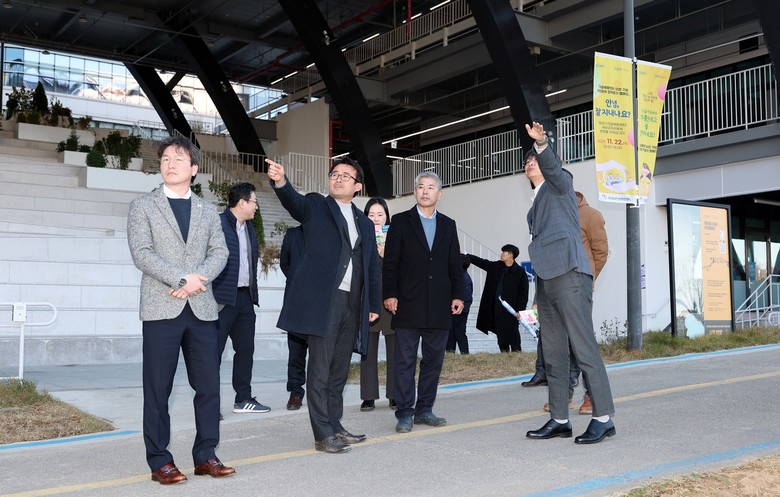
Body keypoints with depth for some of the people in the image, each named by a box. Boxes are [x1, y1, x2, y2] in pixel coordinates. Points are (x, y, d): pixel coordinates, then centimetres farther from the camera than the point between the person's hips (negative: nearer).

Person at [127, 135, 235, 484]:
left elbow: (219, 253, 6)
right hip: (161, 308, -3)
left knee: (209, 385, 3)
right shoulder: (142, 207, 6)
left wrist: (198, 279, -13)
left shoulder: (208, 212, 16)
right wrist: (183, 279, -15)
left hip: (202, 308, 3)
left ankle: (205, 456, 14)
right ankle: (160, 461, 10)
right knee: (158, 389, 0)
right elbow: (141, 253, -7)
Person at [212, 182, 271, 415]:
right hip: (223, 297, -8)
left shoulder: (249, 228, 17)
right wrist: (213, 298, -16)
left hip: (245, 296, 8)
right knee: (214, 350, -2)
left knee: (245, 348, 11)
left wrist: (253, 292, 14)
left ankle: (243, 398, 21)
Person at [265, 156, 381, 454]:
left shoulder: (365, 223, 20)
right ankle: (323, 434, 1)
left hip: (352, 304, 5)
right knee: (320, 369, -4)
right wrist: (280, 182, -37)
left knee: (339, 371, 11)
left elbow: (372, 267, 20)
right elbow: (294, 202, -16)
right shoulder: (316, 206, 6)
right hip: (322, 300, -5)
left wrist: (374, 304, 14)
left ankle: (335, 427, 20)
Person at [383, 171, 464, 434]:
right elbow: (390, 262, -1)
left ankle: (424, 410, 18)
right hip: (408, 304, -3)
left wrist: (458, 295, 5)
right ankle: (405, 413, 5)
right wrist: (390, 294, -9)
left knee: (433, 360, 8)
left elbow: (455, 264, 13)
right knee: (405, 360, -1)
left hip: (439, 306, 4)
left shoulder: (448, 225, 14)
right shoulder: (401, 221, 4)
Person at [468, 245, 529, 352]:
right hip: (497, 306, 6)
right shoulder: (496, 266, 11)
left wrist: (520, 310, -12)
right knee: (500, 332, 8)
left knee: (512, 332, -5)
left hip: (511, 308, -6)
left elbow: (524, 293, -8)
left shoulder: (520, 272, -7)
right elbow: (480, 261, 17)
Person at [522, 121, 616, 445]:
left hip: (569, 273, -8)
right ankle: (559, 419, 11)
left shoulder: (560, 183, 7)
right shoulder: (536, 204, 27)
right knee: (553, 352, 7)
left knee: (583, 348, -9)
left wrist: (541, 142, -38)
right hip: (545, 278, 8)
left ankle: (603, 418, -4)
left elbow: (552, 164, -16)